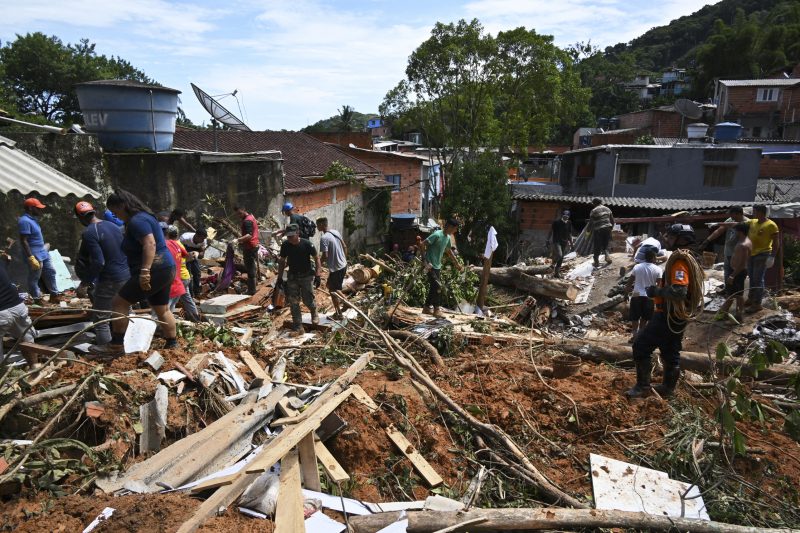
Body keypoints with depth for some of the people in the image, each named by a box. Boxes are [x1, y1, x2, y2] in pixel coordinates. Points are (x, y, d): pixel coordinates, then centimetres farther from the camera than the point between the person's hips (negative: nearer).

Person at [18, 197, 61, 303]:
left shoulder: (32, 219, 9)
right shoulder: (25, 221, -20)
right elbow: (23, 241, -23)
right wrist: (31, 258, -26)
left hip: (43, 253, 10)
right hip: (35, 255, -10)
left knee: (50, 273, 16)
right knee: (34, 278, 4)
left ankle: (55, 295, 26)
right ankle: (37, 299, 15)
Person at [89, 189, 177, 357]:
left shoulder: (137, 220, -14)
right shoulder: (142, 217, 19)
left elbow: (150, 244, -28)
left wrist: (145, 271, -33)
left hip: (155, 270, -11)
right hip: (164, 269, 11)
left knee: (119, 303, -6)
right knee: (162, 310, 16)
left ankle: (116, 346, -1)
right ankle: (172, 345, 22)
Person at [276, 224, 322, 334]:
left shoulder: (307, 244, -18)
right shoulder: (285, 245, -8)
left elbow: (316, 259, -9)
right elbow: (282, 261, 5)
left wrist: (318, 275, -15)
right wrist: (280, 277, 4)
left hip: (306, 276, -3)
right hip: (292, 276, 3)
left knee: (308, 300, -3)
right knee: (293, 302, -1)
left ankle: (314, 313, 33)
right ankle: (298, 327, 6)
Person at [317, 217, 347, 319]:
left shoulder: (324, 238, -19)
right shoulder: (336, 232, 5)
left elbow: (325, 256, -23)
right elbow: (345, 247, 11)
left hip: (335, 268, -8)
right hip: (343, 265, 8)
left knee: (333, 291, 7)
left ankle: (339, 314, 17)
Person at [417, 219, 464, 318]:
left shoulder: (448, 238, 8)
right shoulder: (437, 235, -19)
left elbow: (449, 252, 24)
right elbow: (422, 244, -21)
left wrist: (457, 263, 26)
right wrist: (425, 261, -23)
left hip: (437, 266, 9)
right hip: (431, 266, -9)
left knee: (433, 287, 12)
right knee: (437, 286, -8)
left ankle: (426, 308, 23)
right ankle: (436, 310, 2)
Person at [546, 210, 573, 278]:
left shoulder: (569, 224, 7)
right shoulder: (556, 222, -5)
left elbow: (569, 234, 16)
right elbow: (551, 231, 1)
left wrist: (571, 242, 12)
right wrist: (548, 240, -1)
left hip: (564, 243, 5)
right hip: (556, 242, -5)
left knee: (561, 258, 6)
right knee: (559, 255, -24)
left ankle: (557, 273, 16)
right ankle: (553, 263, 7)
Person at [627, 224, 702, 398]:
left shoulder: (679, 259, -19)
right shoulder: (687, 258, 14)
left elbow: (679, 290, -31)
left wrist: (656, 291, -19)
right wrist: (659, 289, 13)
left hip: (668, 315, -10)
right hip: (677, 315, 10)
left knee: (641, 346, -6)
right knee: (671, 352, 18)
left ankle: (642, 387, -1)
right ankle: (668, 387, 28)